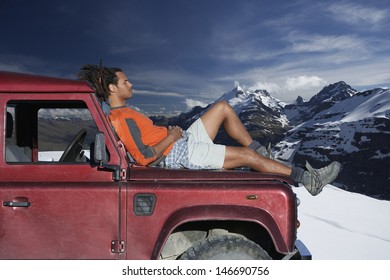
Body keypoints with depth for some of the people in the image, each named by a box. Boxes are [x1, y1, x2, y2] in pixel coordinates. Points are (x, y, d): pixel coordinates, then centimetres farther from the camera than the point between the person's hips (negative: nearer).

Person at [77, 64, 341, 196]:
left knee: (223, 107, 11)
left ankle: (260, 151, 12)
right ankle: (308, 178, -1)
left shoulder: (122, 114, 13)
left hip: (182, 142, 11)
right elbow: (146, 156, -25)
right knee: (248, 156, -11)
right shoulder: (121, 119, -19)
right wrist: (172, 136, -14)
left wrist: (171, 133, 7)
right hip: (179, 155, -11)